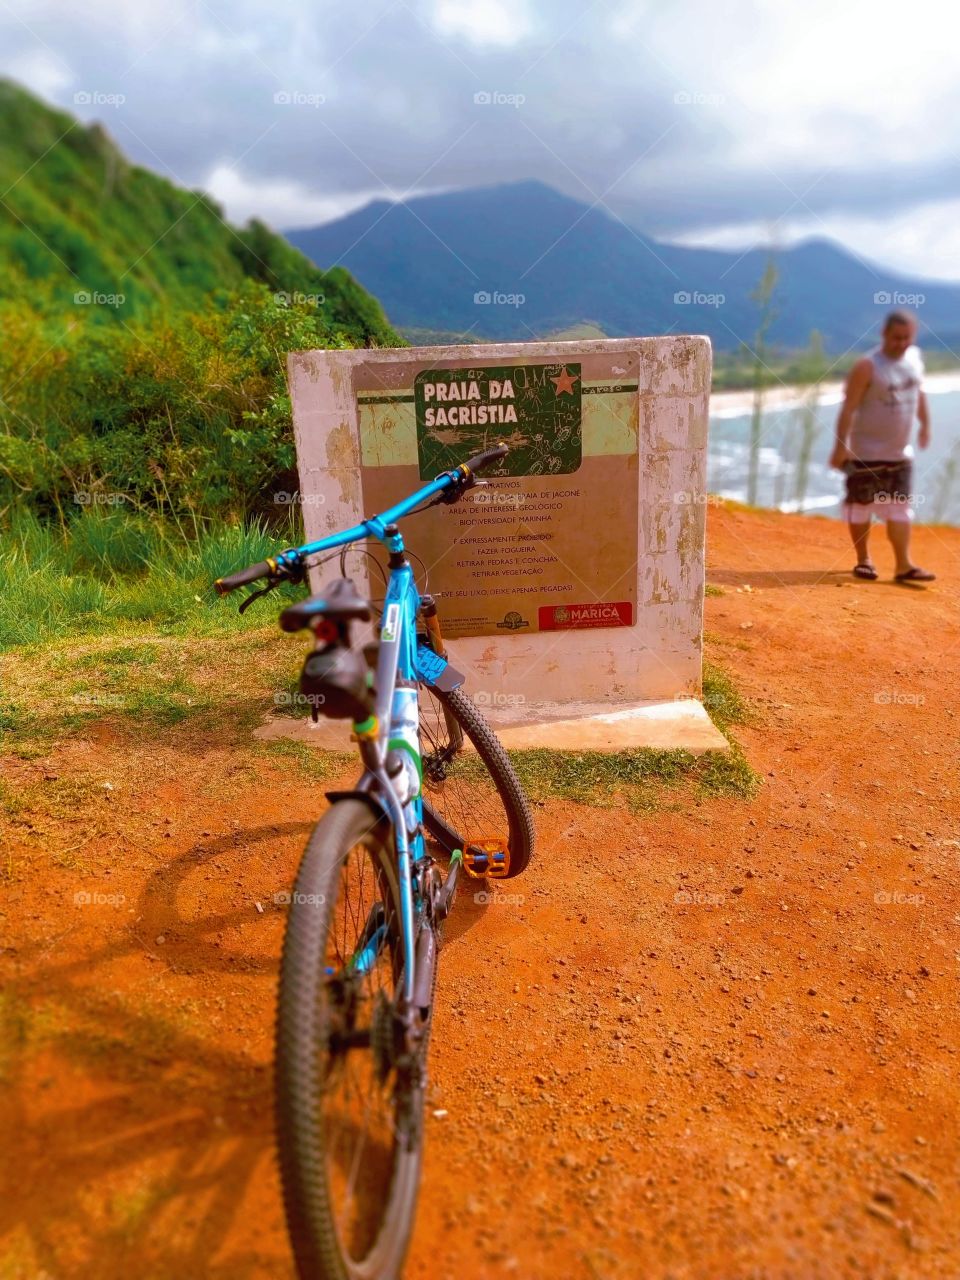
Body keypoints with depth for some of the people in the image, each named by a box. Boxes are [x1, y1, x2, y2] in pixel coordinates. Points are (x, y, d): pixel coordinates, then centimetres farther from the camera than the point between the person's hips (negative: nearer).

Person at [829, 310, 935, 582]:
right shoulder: (867, 366, -16)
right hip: (867, 452, -6)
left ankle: (903, 566, 5)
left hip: (900, 452, 6)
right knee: (861, 504, 4)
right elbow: (849, 407, -19)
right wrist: (840, 446, -23)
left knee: (901, 508, 3)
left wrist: (925, 423, 24)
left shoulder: (915, 357, 5)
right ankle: (863, 560, 19)